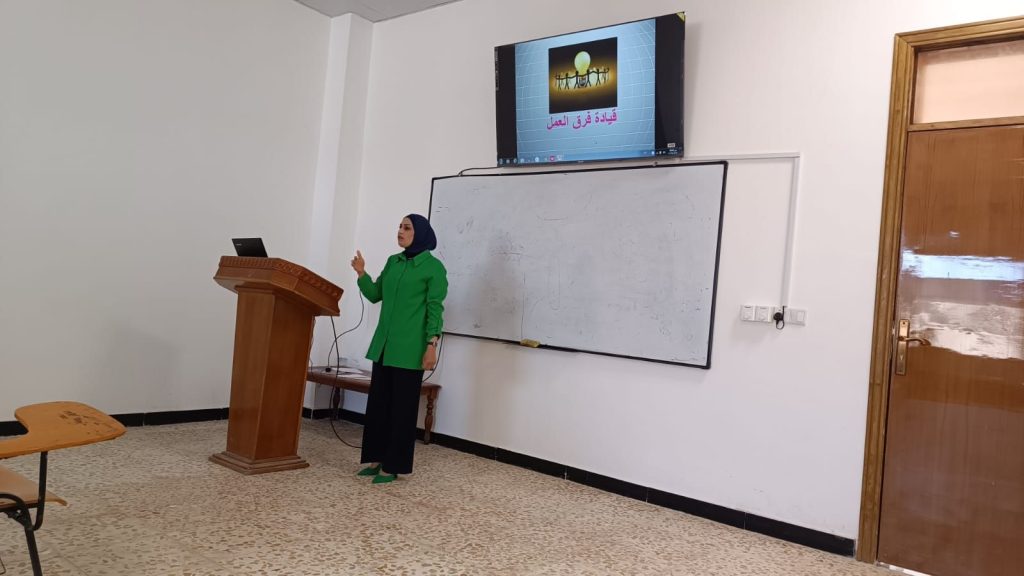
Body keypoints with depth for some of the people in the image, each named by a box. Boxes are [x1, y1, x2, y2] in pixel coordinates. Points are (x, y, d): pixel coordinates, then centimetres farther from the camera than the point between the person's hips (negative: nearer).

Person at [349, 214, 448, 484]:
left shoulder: (433, 267, -8)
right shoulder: (393, 262, 12)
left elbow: (435, 309, -11)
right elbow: (375, 295, 14)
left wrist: (432, 344, -17)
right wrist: (362, 274, -2)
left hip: (409, 348, -7)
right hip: (384, 345, 7)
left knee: (402, 407, 1)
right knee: (377, 402, 11)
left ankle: (392, 466, 10)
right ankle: (376, 459, 23)